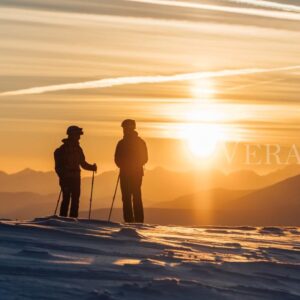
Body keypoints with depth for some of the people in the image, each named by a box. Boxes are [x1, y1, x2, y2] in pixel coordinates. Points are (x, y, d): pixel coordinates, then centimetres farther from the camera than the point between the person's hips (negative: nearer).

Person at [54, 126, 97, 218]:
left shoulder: (78, 148, 12)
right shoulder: (63, 149, -8)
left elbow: (83, 163, 19)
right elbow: (58, 166, -10)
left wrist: (92, 167, 3)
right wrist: (62, 177, -19)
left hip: (75, 178, 7)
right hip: (66, 178, -6)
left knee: (75, 200, 4)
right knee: (66, 199, -11)